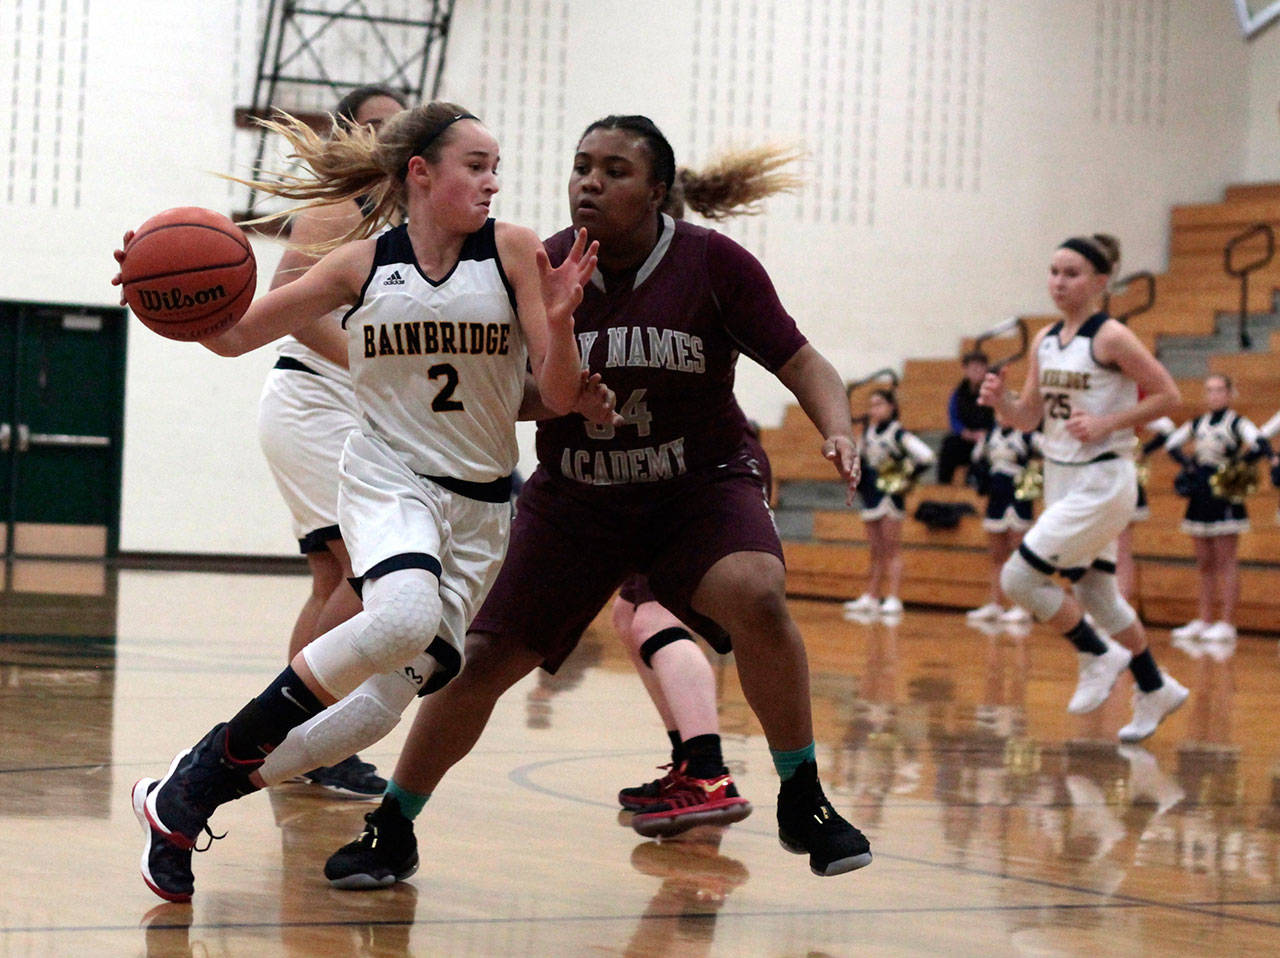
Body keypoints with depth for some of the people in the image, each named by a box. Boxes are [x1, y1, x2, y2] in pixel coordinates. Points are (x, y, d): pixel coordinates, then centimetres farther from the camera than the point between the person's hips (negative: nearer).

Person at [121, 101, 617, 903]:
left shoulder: (514, 252, -3)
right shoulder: (363, 263, -1)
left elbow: (561, 397, -4)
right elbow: (236, 334, 5)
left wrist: (560, 320, -24)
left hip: (481, 505, 2)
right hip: (389, 477, -2)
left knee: (384, 703, -5)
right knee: (406, 615, -34)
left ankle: (187, 800, 11)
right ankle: (219, 756, -18)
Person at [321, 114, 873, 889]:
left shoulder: (713, 263, -13)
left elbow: (803, 365, -8)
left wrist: (839, 430, -27)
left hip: (701, 485, -2)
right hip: (575, 499, 2)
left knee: (755, 595, -31)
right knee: (483, 660, -3)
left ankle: (803, 802, -13)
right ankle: (392, 831, 17)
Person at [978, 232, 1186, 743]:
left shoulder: (1111, 337, -13)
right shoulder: (1045, 340, 8)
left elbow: (1167, 395, -11)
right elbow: (1027, 417, 11)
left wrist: (1106, 423, -20)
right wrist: (1001, 400, -10)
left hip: (1102, 484, -8)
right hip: (1061, 479, 8)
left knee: (1018, 577, -13)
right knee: (1093, 591, 15)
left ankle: (1098, 656, 6)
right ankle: (1155, 689, 30)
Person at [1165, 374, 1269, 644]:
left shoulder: (1237, 423, -6)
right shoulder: (1198, 424, 12)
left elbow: (1261, 447, -20)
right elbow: (1171, 443, 22)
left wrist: (1235, 465, -18)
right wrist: (1188, 464, 9)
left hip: (1225, 498, -7)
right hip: (1200, 498, 7)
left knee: (1225, 562, -6)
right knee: (1204, 563, 10)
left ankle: (1227, 624, -5)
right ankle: (1203, 620, 15)